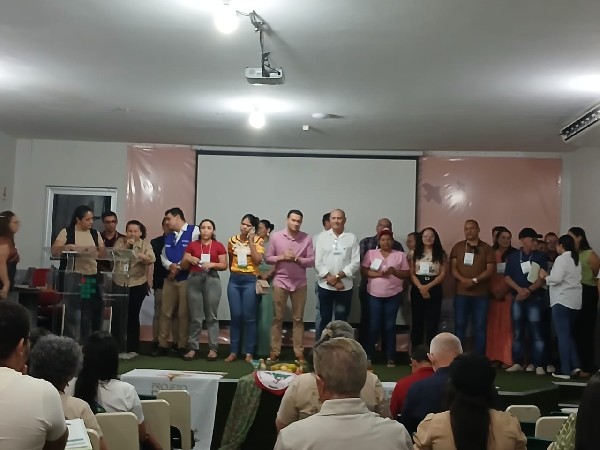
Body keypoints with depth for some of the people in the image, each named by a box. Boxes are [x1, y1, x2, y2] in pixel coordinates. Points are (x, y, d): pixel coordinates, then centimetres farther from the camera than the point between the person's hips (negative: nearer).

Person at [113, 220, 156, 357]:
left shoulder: (145, 244, 2)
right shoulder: (120, 241, 6)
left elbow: (152, 259, -14)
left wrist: (139, 254, -32)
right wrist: (126, 247, -15)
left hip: (137, 284, -1)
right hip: (119, 283, 2)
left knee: (132, 316, 1)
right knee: (117, 315, 1)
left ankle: (132, 348, 9)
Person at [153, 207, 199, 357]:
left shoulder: (194, 231, -6)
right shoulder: (169, 236, 19)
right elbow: (163, 256, 14)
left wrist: (179, 267, -11)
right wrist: (170, 266, -7)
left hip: (186, 278, -6)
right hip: (170, 278, 7)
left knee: (184, 314, 0)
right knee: (165, 312, 6)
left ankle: (182, 346, 9)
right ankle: (162, 345, 12)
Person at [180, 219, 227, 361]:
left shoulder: (219, 246, 5)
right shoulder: (192, 245, 9)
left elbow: (224, 265, 3)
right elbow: (183, 266, 9)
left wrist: (212, 264, -13)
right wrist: (188, 259, -11)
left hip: (212, 280, -1)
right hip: (194, 279, 1)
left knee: (211, 316, 1)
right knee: (195, 317, 3)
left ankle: (213, 348, 5)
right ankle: (193, 348, 9)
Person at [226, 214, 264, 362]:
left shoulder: (257, 241, -2)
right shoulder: (233, 240, 7)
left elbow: (258, 260, -15)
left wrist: (251, 241, -14)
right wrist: (234, 273, 10)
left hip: (250, 280, -3)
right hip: (234, 280, 3)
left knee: (249, 317, -1)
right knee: (235, 316, 4)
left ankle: (249, 352, 8)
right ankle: (233, 351, 12)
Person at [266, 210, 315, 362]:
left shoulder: (306, 238, -1)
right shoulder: (276, 236, -2)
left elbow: (311, 261, -2)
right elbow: (268, 258, 1)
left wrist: (296, 259, -17)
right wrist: (282, 257, -15)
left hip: (300, 283, 1)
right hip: (280, 282, -1)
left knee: (298, 319, 7)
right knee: (277, 318, 6)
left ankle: (299, 352, 14)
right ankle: (274, 351, 13)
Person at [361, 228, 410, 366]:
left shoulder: (400, 255, 6)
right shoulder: (371, 253, 5)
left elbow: (407, 274, 4)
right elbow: (363, 271, 0)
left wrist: (394, 271, -14)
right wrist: (377, 273, -16)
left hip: (393, 295, 0)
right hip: (374, 295, 0)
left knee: (390, 326, 4)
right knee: (374, 326, 1)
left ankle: (390, 357, 11)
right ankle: (369, 356, 12)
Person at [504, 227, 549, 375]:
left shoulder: (540, 256, 3)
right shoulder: (512, 256, 7)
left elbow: (542, 277, -3)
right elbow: (507, 277, 3)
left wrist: (529, 290, -13)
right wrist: (520, 289, -11)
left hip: (535, 298, -2)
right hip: (517, 298, 2)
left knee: (536, 331, -7)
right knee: (517, 331, 5)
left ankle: (538, 364, -5)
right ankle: (518, 362, 12)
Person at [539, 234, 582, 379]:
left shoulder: (561, 259, -11)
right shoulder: (576, 260, 15)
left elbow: (557, 278, -21)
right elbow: (569, 279, 12)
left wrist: (545, 276, -3)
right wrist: (549, 276, 12)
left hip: (562, 301, -8)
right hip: (575, 301, 8)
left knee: (563, 335, -4)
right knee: (569, 334, 16)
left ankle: (565, 370, -2)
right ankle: (575, 365, 9)